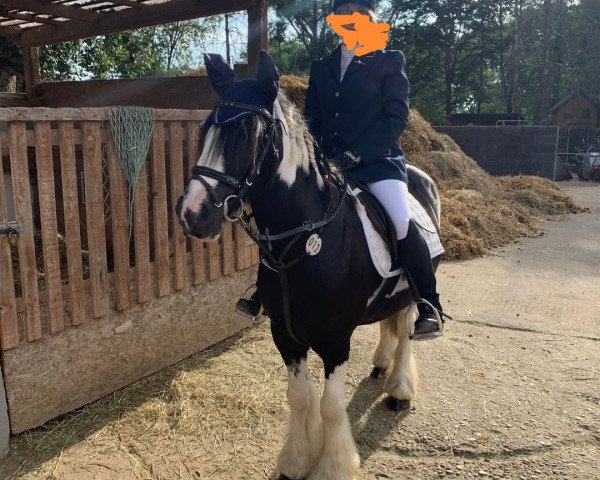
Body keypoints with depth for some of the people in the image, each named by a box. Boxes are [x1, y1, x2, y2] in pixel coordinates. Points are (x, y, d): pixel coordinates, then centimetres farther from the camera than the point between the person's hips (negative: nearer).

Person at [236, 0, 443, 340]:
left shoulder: (390, 62, 7)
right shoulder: (321, 68, 19)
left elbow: (397, 118, -3)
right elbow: (312, 121, 17)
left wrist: (355, 155, -14)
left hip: (377, 160, -5)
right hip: (328, 162, 5)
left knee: (403, 223, -26)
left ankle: (428, 308, -9)